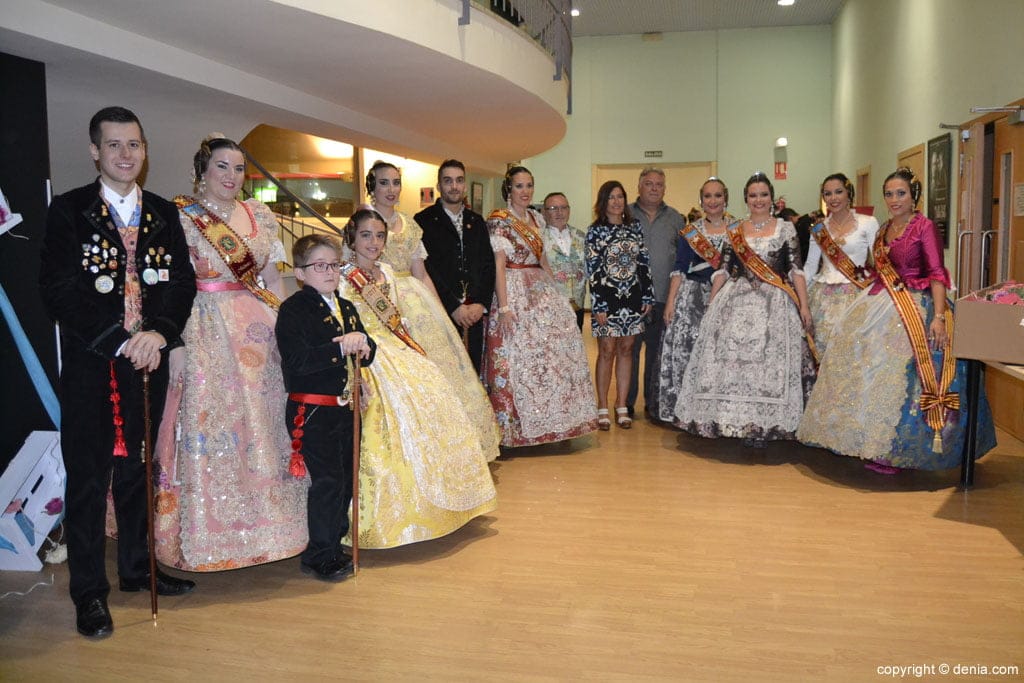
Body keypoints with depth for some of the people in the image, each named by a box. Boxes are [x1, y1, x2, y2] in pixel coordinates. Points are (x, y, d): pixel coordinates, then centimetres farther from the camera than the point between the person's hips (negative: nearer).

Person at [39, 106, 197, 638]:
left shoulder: (163, 214, 9)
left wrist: (159, 333, -15)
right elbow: (59, 291, -10)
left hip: (149, 360, 4)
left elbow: (182, 281, 3)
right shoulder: (69, 210, -2)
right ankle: (90, 592, 16)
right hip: (89, 365, -3)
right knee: (87, 479, 4)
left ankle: (137, 567, 31)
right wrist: (120, 341, -17)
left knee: (139, 469, 15)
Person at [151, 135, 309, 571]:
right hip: (204, 333, -4)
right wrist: (174, 341, -15)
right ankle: (211, 534, 13)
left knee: (263, 424, 10)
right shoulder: (178, 217, -2)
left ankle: (266, 522, 24)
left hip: (259, 331, 5)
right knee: (207, 425, -1)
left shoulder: (261, 216, 11)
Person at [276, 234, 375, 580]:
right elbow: (297, 362, -22)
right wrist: (340, 347, -24)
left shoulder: (347, 308, 15)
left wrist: (363, 344, -8)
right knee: (327, 481, -5)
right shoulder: (294, 309, -10)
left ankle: (335, 542, 32)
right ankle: (319, 555, 11)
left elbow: (368, 353, 15)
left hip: (346, 406, 8)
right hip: (312, 411, -8)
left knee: (347, 479, 15)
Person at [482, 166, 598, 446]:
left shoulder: (536, 219, 14)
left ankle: (549, 420, 18)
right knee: (517, 356, -4)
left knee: (556, 353, 4)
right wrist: (503, 306, -20)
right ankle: (515, 427, 7)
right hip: (515, 293, -7)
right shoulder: (499, 221, -7)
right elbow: (498, 265, -13)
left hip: (542, 292, 7)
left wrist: (557, 289, 13)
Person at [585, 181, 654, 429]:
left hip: (633, 297, 4)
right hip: (607, 297, -4)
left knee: (626, 350, 8)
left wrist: (647, 295, 4)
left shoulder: (634, 227, 8)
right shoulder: (596, 231, -3)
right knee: (607, 352, 0)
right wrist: (598, 306, -12)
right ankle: (603, 408, 10)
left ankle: (621, 406, 16)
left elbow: (644, 262, 9)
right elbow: (593, 270, -7)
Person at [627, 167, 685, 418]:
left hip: (664, 296, 2)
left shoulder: (675, 218, 12)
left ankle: (654, 402, 20)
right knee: (629, 350, 3)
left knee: (658, 352, 9)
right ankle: (627, 402, 14)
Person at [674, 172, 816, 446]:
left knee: (769, 359, -4)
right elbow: (722, 269, 9)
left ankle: (762, 424, 5)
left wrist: (804, 306, -5)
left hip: (774, 304, -1)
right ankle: (735, 421, 9)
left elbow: (796, 269, 1)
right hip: (736, 301, 2)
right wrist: (711, 305, 4)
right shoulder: (734, 231, 10)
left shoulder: (786, 229, 6)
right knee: (731, 356, -3)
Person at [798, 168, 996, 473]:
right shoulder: (884, 229, 15)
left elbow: (937, 273, -14)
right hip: (879, 305, 7)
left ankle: (893, 450, 2)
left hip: (912, 309, -7)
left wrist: (939, 316, -23)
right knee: (869, 369, 7)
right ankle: (869, 442, 18)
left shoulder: (924, 227, -6)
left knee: (896, 376, -9)